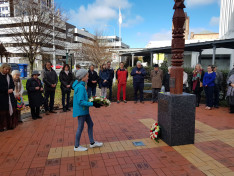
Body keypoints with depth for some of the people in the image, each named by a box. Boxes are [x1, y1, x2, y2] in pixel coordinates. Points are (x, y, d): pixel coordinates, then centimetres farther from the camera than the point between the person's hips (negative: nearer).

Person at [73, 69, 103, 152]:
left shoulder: (80, 85, 8)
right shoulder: (80, 87, -23)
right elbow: (80, 101, -27)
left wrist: (92, 102, 12)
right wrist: (92, 104, -24)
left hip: (84, 110, 10)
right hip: (81, 110, -10)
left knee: (90, 124, 17)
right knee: (80, 128, 4)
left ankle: (92, 143, 31)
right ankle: (76, 146, 23)